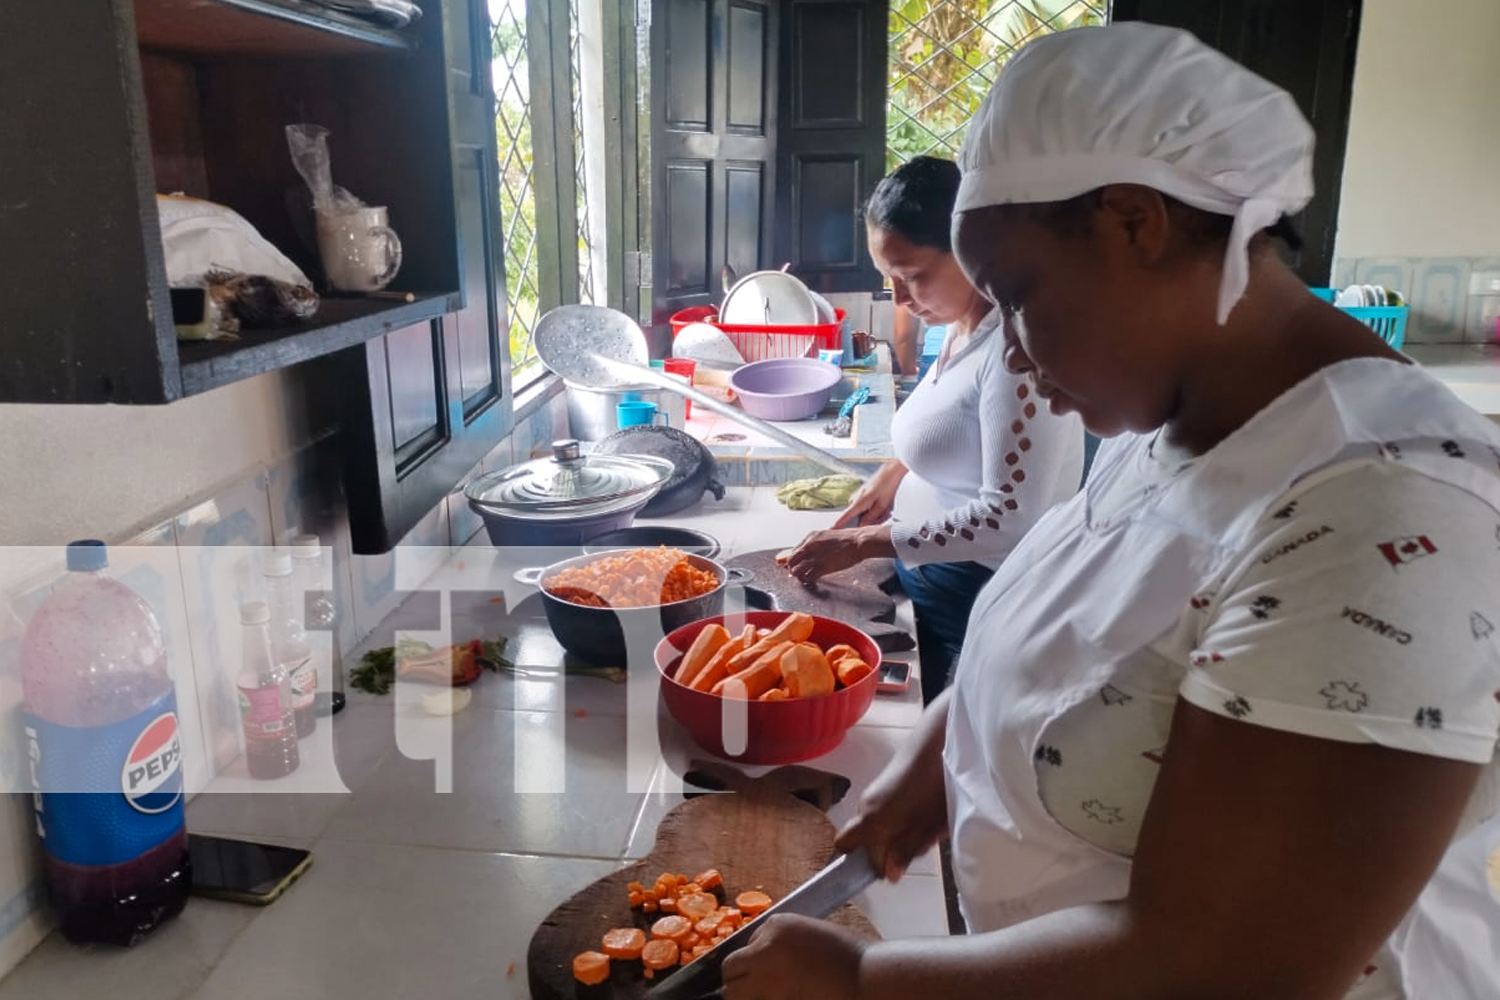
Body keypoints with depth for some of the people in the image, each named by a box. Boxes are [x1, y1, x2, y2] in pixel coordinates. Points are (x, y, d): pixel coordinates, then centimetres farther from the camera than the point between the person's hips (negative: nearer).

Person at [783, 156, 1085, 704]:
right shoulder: (964, 327, 5)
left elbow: (1008, 517, -25)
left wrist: (862, 542, -20)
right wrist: (896, 470, 4)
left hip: (980, 601, -9)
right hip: (929, 583, 9)